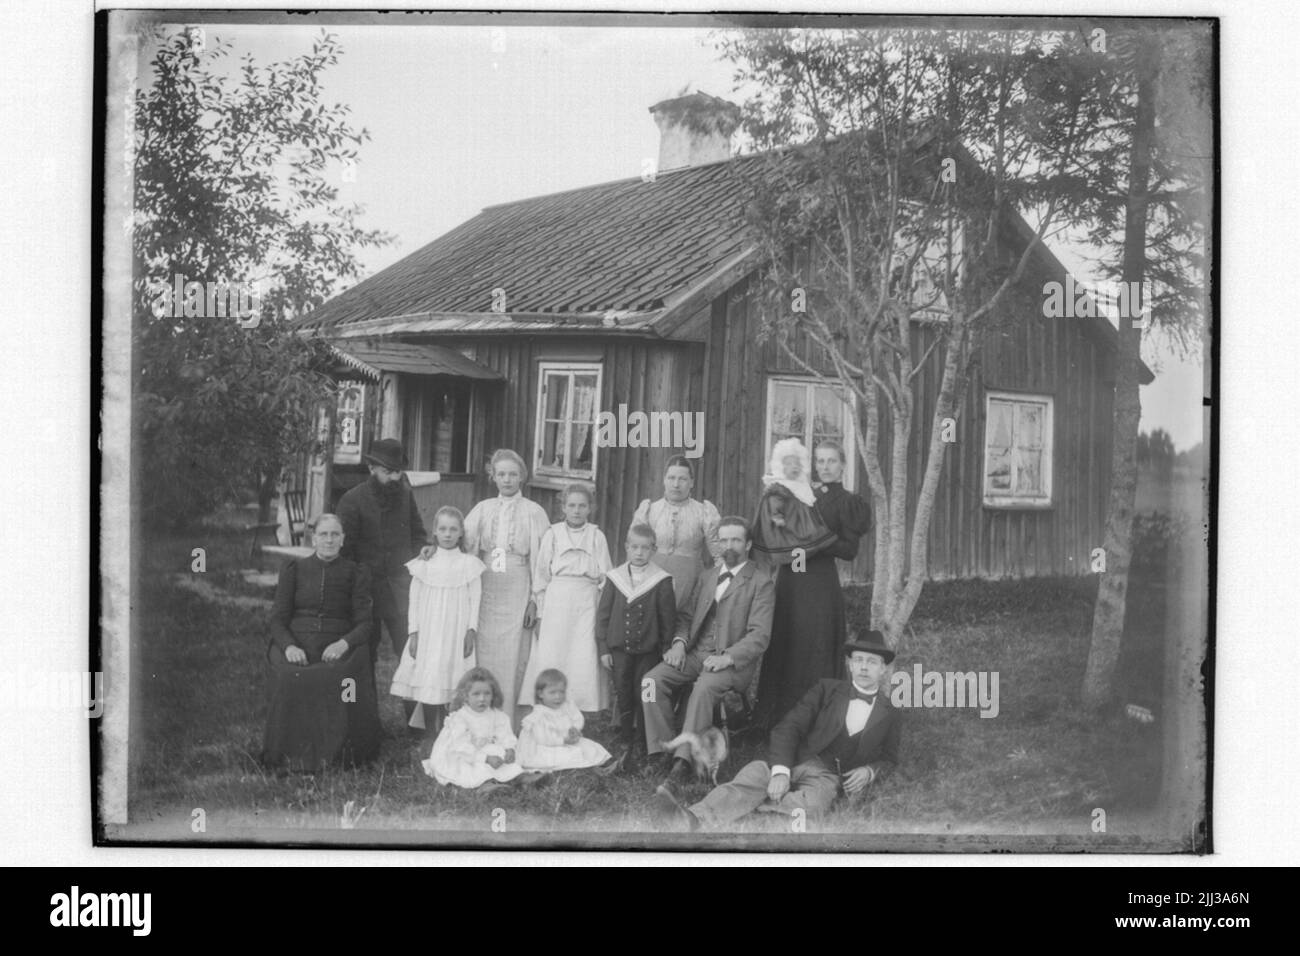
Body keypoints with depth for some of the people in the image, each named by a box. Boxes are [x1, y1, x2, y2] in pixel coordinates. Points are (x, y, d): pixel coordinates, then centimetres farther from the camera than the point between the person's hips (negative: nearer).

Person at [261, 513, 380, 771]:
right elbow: (278, 619, 7)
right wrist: (289, 646, -14)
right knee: (291, 678, -34)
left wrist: (344, 643, -17)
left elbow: (363, 623, 6)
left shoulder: (356, 574, 13)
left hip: (337, 647, 0)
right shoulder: (293, 569, 14)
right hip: (295, 643, 0)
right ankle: (293, 753, -19)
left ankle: (334, 752, -19)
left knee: (339, 679, -35)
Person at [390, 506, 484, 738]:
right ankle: (430, 736, 7)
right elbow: (414, 600, 7)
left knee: (452, 688, -5)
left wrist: (471, 631, -5)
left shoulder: (469, 564, 4)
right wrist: (413, 632, 1)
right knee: (428, 690, -2)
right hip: (428, 633, 1)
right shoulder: (424, 564, 6)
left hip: (456, 635, -1)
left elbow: (475, 600, 4)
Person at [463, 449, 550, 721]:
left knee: (512, 657, -3)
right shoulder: (482, 509, 10)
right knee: (484, 655, 3)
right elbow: (462, 541, 2)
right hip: (485, 589, 3)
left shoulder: (533, 512, 1)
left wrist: (536, 600, -6)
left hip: (517, 592, -3)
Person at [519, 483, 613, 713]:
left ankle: (581, 710, -1)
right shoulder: (552, 534, 6)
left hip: (587, 605, 0)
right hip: (556, 602, 0)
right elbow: (541, 575, 7)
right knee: (550, 658, -4)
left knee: (584, 663, -7)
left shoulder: (597, 536, 7)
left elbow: (605, 578, 8)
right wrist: (540, 613, 2)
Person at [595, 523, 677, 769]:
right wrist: (603, 649, 2)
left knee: (645, 698, 1)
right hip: (620, 649, 2)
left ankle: (648, 749, 13)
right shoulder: (614, 578, 1)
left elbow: (668, 620, -1)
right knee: (623, 697, 7)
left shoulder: (662, 581, -5)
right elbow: (603, 615, 5)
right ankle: (626, 746, 17)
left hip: (649, 650, -2)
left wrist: (666, 651, -2)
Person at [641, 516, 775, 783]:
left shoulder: (760, 581, 0)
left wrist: (728, 658, -22)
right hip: (694, 653, 6)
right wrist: (679, 642, -3)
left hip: (731, 660, -6)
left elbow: (759, 635, -8)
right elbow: (687, 616, 19)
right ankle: (662, 750, -17)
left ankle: (684, 758, -35)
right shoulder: (707, 577, 21)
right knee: (653, 680, -20)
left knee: (704, 687, -36)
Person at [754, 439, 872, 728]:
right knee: (782, 647, 6)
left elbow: (850, 550, -7)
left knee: (814, 650, -5)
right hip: (789, 579, 6)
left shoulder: (847, 501, -1)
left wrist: (818, 544, -20)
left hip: (820, 584, -6)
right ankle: (777, 716, 13)